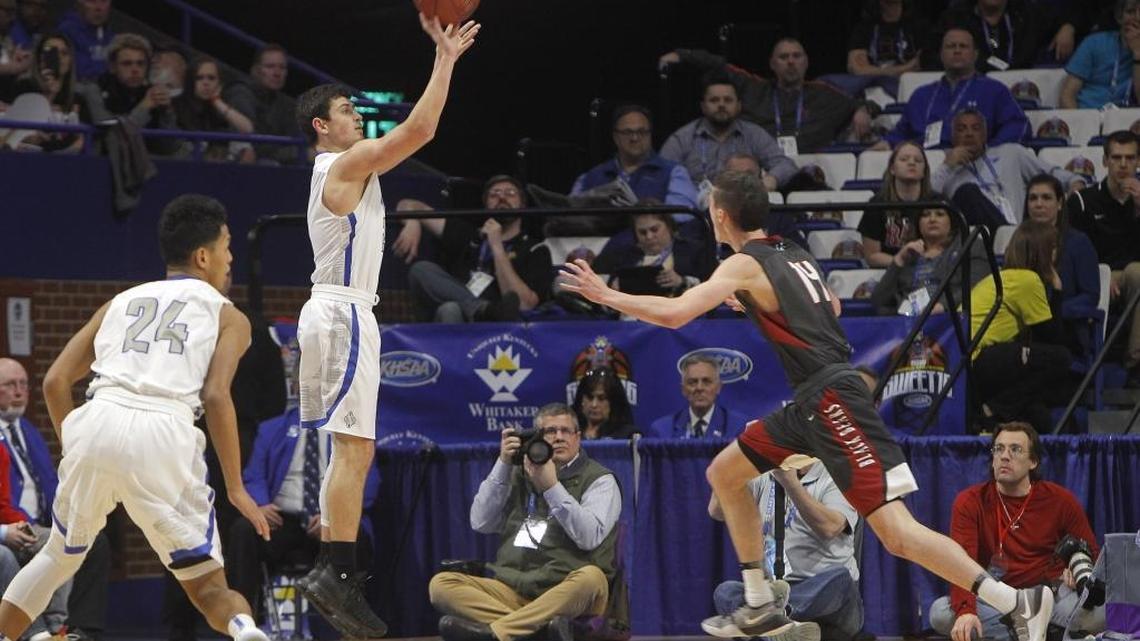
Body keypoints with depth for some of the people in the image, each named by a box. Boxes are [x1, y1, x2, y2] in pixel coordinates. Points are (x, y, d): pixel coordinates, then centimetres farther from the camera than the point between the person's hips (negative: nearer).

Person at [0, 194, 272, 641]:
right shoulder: (227, 316, 17)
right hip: (163, 435, -3)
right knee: (208, 587, 4)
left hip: (97, 421, 3)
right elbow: (215, 397, 0)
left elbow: (55, 381, 18)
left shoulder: (121, 301, 27)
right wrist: (236, 489, 4)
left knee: (61, 553, 28)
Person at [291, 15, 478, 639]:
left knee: (351, 451, 13)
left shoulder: (347, 167, 19)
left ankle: (333, 573, 14)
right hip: (342, 313, -11)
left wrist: (444, 54, 25)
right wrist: (445, 58, -11)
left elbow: (415, 131, 27)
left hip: (337, 313, 11)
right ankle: (337, 573, -22)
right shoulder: (347, 164, -10)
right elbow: (419, 128, -17)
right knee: (354, 448, -16)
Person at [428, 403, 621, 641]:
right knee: (441, 584, -18)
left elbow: (589, 537, -10)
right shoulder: (519, 474, 20)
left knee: (591, 578, -38)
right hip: (513, 588, 4)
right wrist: (503, 465, 5)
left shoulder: (599, 480, 7)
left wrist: (551, 487, -11)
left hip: (566, 594, -4)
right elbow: (481, 523, 9)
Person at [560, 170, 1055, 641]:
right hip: (810, 406, 9)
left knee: (896, 533, -14)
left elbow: (673, 314, -18)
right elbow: (831, 308, 34)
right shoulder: (794, 256, 16)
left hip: (833, 400, -9)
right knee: (725, 474, 18)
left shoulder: (745, 265, -8)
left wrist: (605, 295, -5)